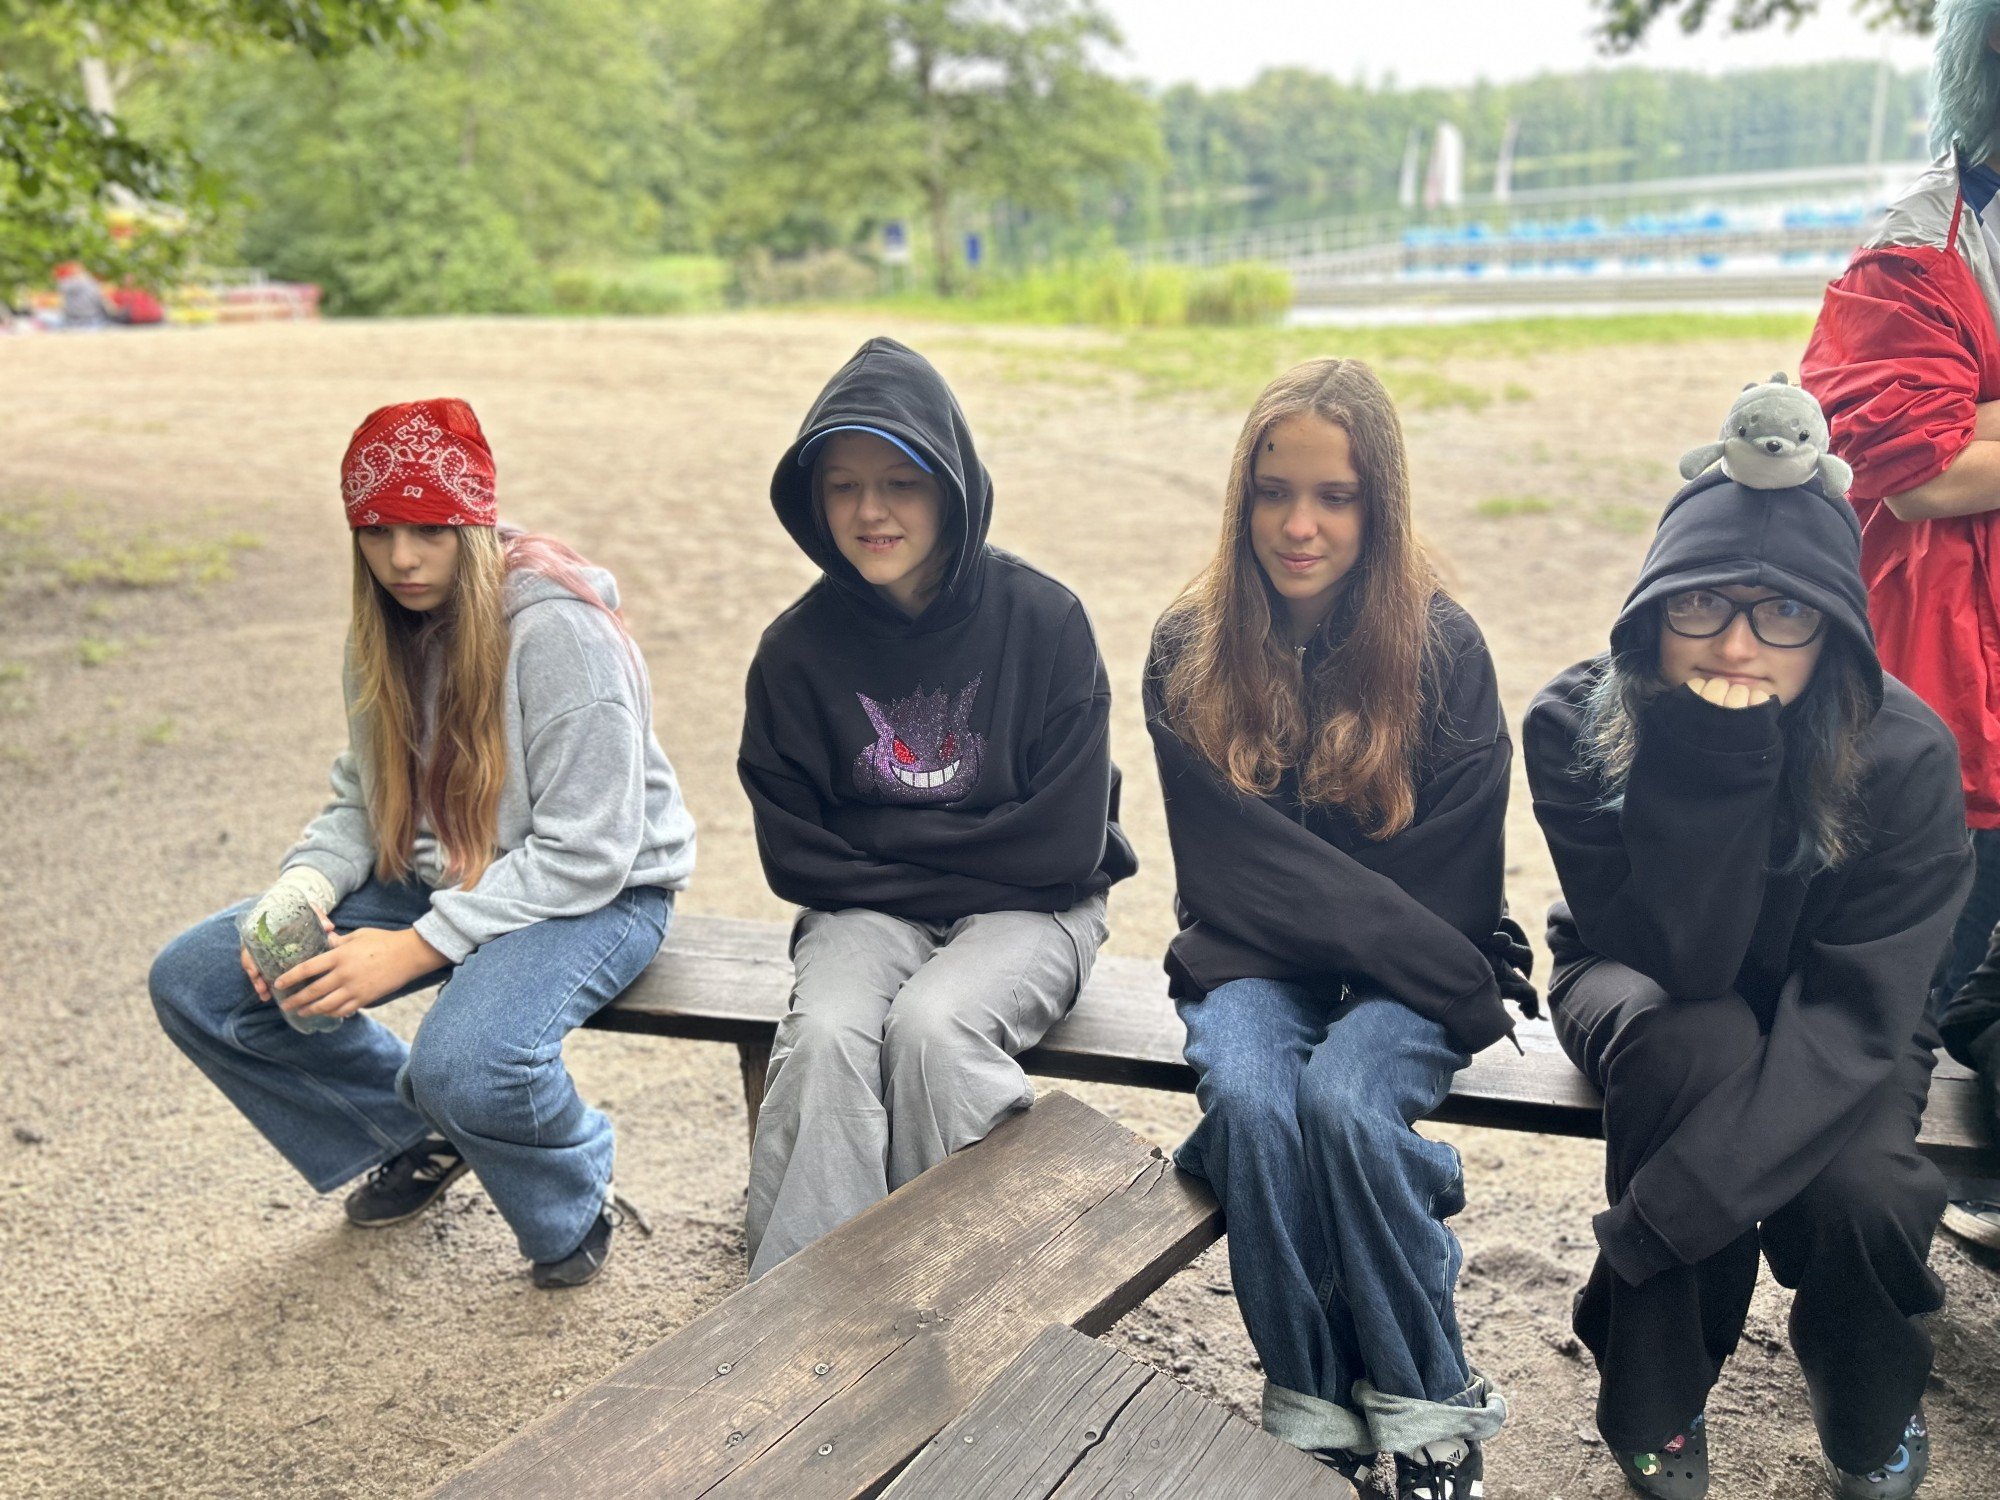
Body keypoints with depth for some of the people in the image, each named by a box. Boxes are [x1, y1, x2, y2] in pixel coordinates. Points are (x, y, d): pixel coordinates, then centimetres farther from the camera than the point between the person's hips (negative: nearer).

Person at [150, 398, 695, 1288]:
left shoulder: (559, 631, -23)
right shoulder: (385, 631, 1)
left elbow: (586, 855, -24)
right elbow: (360, 802, 10)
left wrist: (416, 949, -25)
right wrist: (301, 890, -12)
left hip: (597, 897, -8)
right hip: (432, 880, 8)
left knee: (467, 1064, -38)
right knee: (193, 984, -3)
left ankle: (574, 1205, 0)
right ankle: (418, 1136, 17)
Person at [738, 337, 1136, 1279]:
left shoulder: (1044, 620, -10)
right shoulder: (798, 649, -4)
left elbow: (1064, 844, -11)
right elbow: (796, 857, 2)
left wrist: (882, 842, -7)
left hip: (1027, 908, -2)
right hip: (865, 911, 2)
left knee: (930, 1025, -30)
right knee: (825, 1034, -28)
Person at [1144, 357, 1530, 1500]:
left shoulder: (1442, 649, -4)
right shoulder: (1190, 655, 0)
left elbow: (1448, 883, -2)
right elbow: (1236, 870, -7)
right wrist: (1438, 964, -14)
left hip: (1407, 973, -1)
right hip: (1253, 960, 1)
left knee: (1343, 1102, -30)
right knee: (1250, 1102, -29)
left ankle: (1427, 1405, -8)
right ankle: (1312, 1408, -10)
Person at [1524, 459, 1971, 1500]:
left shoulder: (1902, 753, -26)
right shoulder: (1575, 729, -25)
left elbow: (1852, 1014, -31)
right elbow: (1676, 961, -29)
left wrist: (1671, 1207, -41)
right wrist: (1710, 777, -44)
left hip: (1827, 1029, 1)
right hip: (1638, 991, 0)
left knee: (1861, 1192, -31)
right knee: (1697, 1042, -36)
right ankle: (1656, 1412, -13)